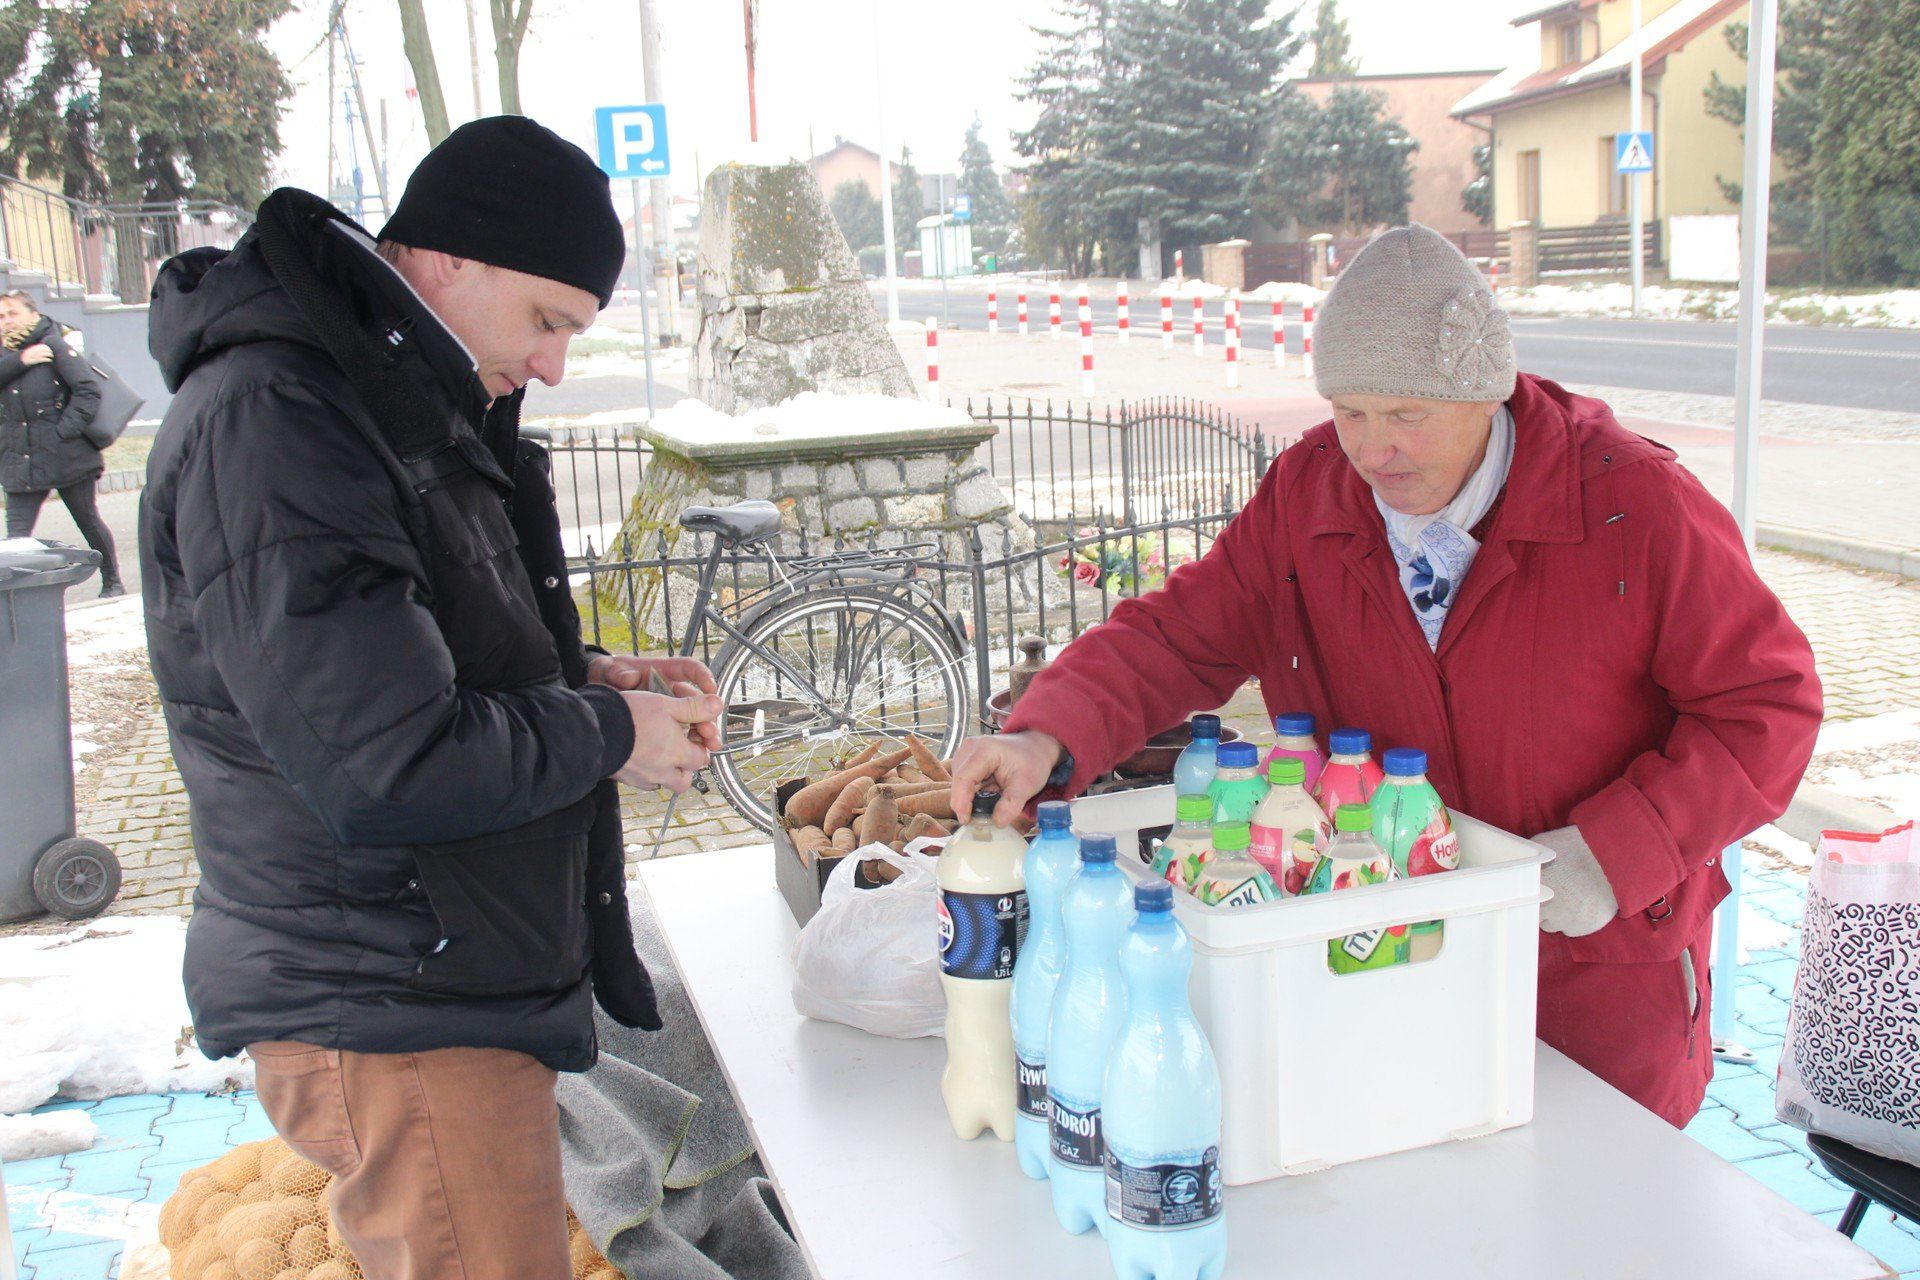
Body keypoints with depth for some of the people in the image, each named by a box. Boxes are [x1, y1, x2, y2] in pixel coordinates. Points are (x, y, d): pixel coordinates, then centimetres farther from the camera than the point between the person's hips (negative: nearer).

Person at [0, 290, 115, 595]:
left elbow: (89, 389, -13)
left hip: (67, 456, -4)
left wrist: (66, 429, -17)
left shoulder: (53, 346, -5)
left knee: (88, 521, 10)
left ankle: (112, 581, 26)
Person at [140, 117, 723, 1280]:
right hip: (386, 1012, -10)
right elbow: (385, 767, -27)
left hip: (471, 977, 10)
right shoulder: (271, 422, -22)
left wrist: (584, 680, 4)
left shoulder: (410, 403, 11)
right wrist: (607, 735, -13)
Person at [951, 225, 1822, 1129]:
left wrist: (1616, 852, -21)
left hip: (1602, 962, -2)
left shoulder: (1634, 504, -17)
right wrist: (1048, 738, -23)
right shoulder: (1307, 496, -7)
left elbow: (1769, 703, -12)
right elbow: (1178, 636, -5)